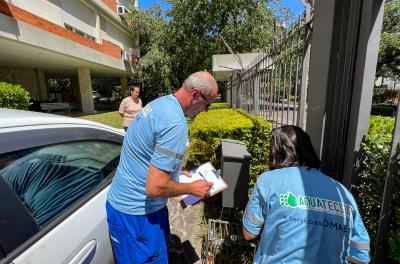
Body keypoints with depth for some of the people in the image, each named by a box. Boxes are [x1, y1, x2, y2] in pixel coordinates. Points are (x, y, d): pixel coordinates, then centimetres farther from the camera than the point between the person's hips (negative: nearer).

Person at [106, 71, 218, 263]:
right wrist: (192, 188, -13)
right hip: (135, 213, -9)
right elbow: (155, 187, -29)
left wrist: (175, 171, 13)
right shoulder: (175, 123, -30)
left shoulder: (160, 103, 1)